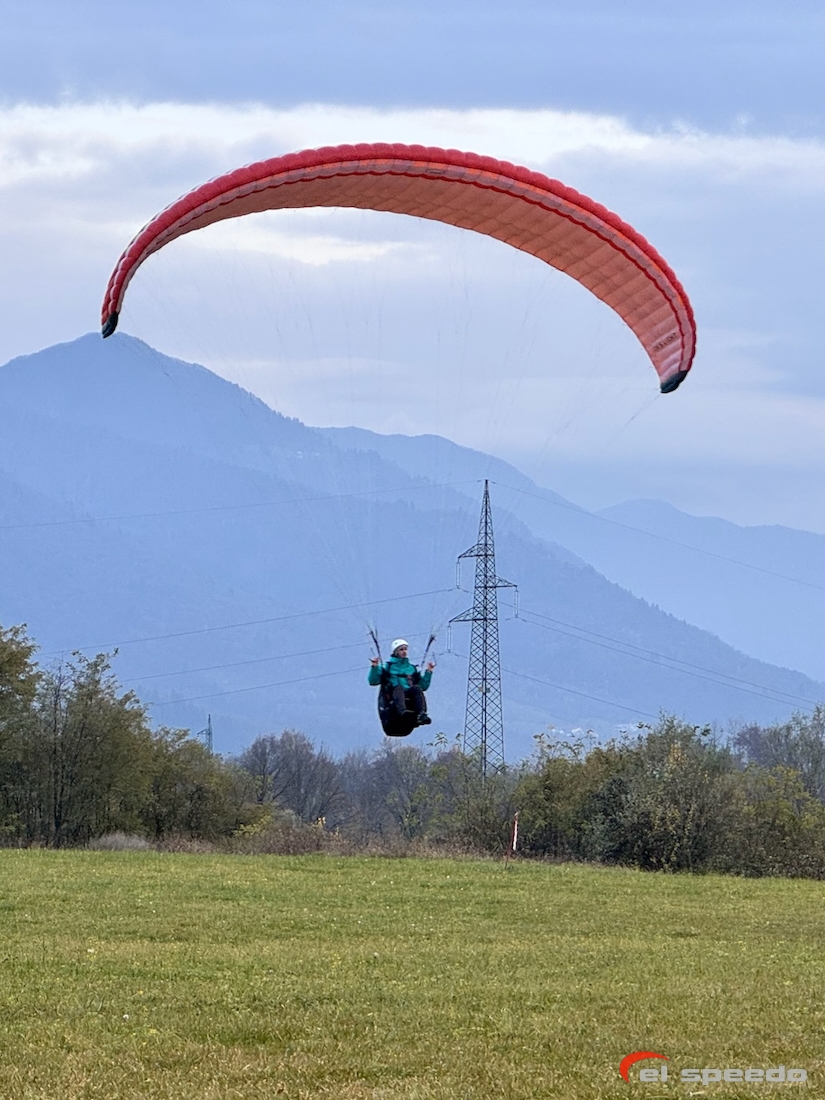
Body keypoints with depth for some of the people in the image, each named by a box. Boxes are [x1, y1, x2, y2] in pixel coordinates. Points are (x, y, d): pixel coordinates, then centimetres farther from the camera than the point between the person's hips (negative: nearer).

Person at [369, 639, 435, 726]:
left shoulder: (412, 668, 27)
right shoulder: (388, 666, 20)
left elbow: (423, 686, 21)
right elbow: (373, 682, 11)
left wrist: (428, 672, 12)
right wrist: (374, 667, -1)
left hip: (410, 696, 2)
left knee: (417, 688, -30)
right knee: (399, 687, -35)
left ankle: (422, 714, -51)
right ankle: (402, 711, -63)